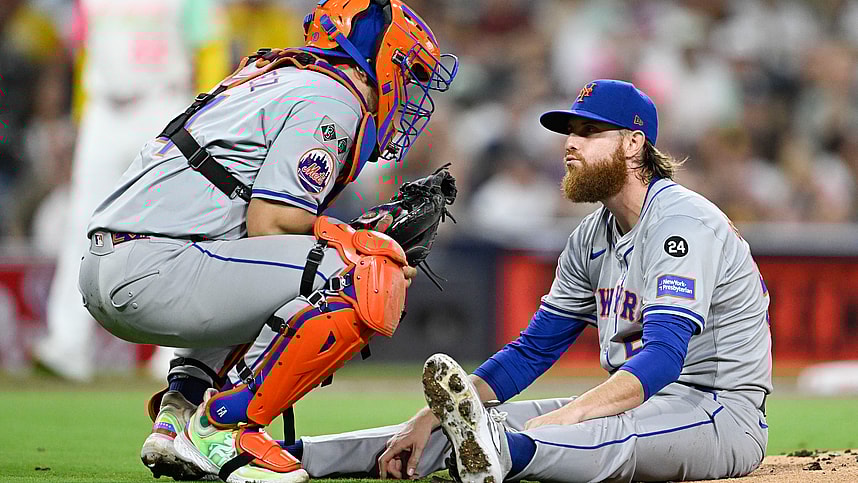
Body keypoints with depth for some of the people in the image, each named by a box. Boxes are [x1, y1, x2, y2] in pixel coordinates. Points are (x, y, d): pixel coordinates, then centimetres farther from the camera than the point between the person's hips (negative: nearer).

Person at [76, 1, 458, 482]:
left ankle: (181, 410, 13)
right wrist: (361, 245, 3)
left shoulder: (279, 81, 26)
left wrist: (361, 242, 15)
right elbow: (268, 228, -12)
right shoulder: (330, 100, -4)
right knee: (364, 281, -14)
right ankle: (222, 425, -9)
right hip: (154, 269, -10)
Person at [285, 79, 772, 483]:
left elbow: (664, 353, -28)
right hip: (633, 405, 8)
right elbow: (533, 350, 12)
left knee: (613, 434, -40)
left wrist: (567, 415, -41)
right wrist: (432, 418, -1)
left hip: (723, 415, -8)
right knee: (494, 417, -6)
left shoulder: (684, 220, -15)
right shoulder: (592, 238, 13)